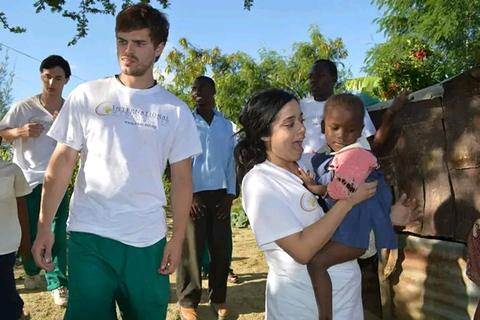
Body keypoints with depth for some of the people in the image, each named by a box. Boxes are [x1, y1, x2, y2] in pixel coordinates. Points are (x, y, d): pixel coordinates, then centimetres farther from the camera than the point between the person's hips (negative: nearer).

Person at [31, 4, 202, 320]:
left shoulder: (175, 110, 3)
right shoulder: (86, 96, 1)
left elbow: (182, 178, 4)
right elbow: (62, 162, 1)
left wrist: (178, 238, 0)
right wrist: (44, 225, -5)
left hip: (148, 240, 2)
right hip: (89, 235, -1)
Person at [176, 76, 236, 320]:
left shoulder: (226, 125, 9)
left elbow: (231, 160, 9)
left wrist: (230, 193, 2)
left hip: (220, 193, 3)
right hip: (194, 192, -3)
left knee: (221, 247, 5)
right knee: (192, 248, -1)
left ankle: (218, 298, 19)